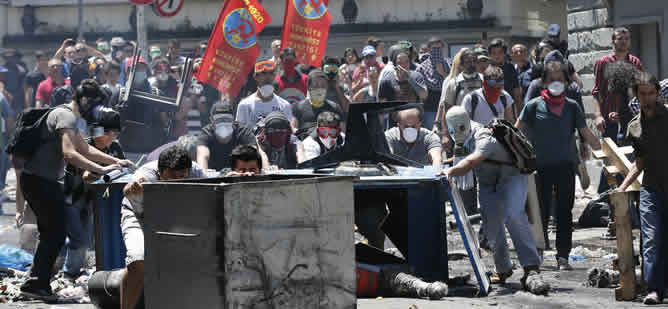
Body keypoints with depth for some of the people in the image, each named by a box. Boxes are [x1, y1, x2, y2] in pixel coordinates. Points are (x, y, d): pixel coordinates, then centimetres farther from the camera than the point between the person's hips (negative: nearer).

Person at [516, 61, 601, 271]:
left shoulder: (572, 107, 6)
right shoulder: (534, 106, 1)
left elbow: (587, 135, 7)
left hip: (565, 165, 1)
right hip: (541, 165, -1)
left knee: (565, 212, 0)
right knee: (541, 210, 4)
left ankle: (563, 256, 4)